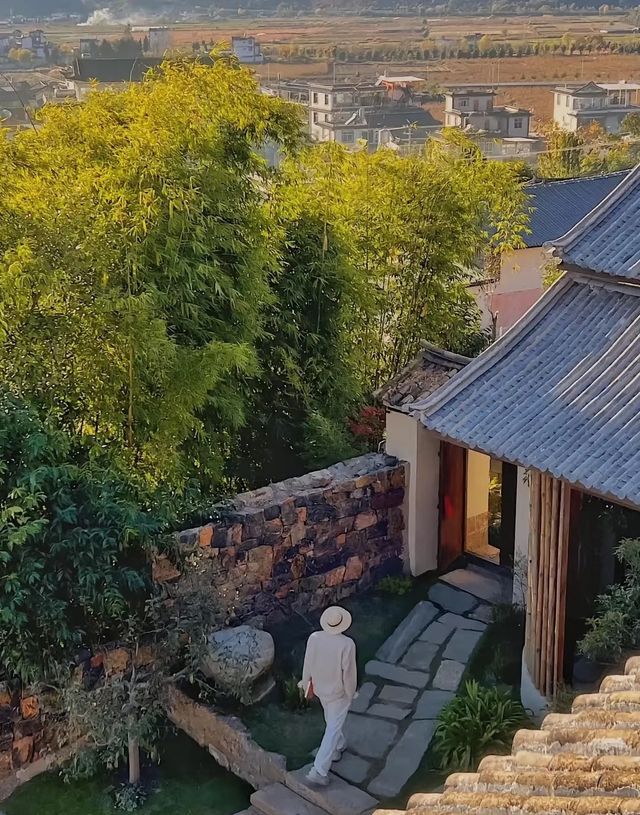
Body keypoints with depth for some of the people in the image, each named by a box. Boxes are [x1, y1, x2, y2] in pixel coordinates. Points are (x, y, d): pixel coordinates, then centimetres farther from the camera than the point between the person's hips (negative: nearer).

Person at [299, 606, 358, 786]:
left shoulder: (314, 638, -21)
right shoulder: (347, 644, -31)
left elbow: (308, 665, -7)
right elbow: (349, 673, -21)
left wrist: (306, 684, 10)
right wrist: (351, 693, -3)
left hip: (320, 688, 5)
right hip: (339, 692, -5)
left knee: (332, 719, 31)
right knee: (333, 729, 4)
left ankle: (337, 747, 54)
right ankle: (319, 771, 1)